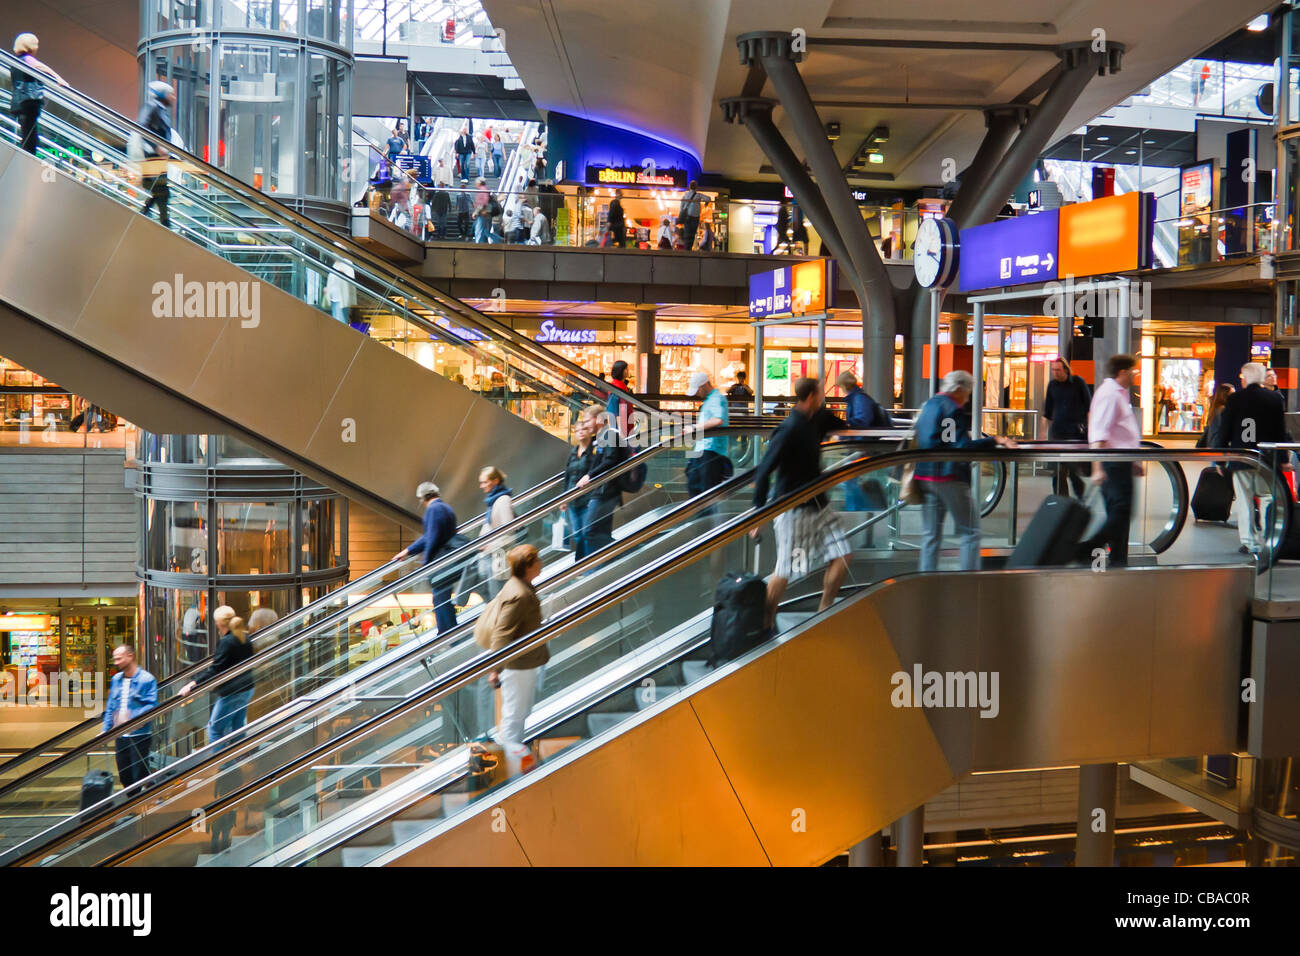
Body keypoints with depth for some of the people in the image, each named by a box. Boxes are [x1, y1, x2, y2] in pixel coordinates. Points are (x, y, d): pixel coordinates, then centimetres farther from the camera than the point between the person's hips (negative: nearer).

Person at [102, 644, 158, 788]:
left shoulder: (146, 679, -10)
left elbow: (152, 706, -17)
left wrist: (133, 719, -28)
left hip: (139, 735, -6)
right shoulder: (116, 679, 10)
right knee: (124, 775, 13)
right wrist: (106, 730, 10)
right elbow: (110, 707, 16)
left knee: (140, 775, -3)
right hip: (120, 735, 7)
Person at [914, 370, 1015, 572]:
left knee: (930, 534, 11)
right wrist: (995, 441, -21)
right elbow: (963, 446, -20)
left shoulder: (927, 406, 16)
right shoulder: (953, 409, -11)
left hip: (924, 477, 8)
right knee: (969, 532, -1)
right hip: (949, 477, -8)